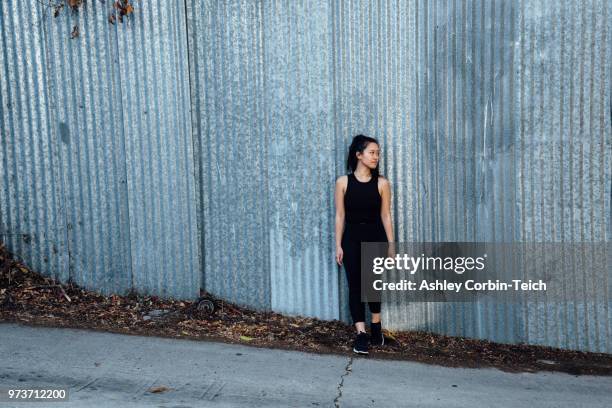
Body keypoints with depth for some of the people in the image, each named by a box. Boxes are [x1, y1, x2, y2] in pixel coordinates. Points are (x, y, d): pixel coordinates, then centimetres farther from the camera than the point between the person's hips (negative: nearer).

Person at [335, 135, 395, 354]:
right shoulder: (343, 182, -3)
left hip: (375, 238, 0)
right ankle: (361, 334, 7)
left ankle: (376, 328, 25)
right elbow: (340, 216, 0)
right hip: (352, 239, 0)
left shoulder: (382, 183, -2)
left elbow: (385, 216, 1)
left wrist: (391, 245, 0)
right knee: (355, 285, 1)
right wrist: (338, 245, -2)